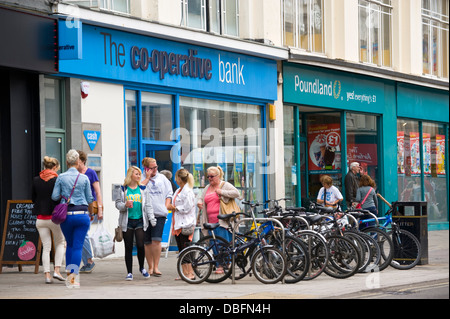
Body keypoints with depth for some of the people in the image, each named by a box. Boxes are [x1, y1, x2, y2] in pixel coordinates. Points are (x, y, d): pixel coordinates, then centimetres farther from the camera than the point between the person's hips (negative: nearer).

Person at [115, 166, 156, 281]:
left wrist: (152, 218, -1)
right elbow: (118, 204, 3)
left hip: (140, 221, 1)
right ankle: (129, 272, 9)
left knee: (140, 245, -10)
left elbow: (148, 205, 9)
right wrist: (125, 205, -18)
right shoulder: (123, 189, 4)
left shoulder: (143, 189, 9)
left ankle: (142, 268, 14)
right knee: (128, 248, 1)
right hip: (127, 221, -1)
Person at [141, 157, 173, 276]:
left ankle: (156, 267, -7)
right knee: (147, 242, 3)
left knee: (156, 240, -13)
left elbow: (169, 193, 17)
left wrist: (165, 207, 5)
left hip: (159, 214, 1)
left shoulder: (162, 178, 15)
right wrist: (147, 177, -8)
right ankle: (150, 267, 15)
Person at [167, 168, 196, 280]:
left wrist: (174, 208, -8)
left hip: (186, 224, -10)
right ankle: (184, 272, 13)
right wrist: (172, 207, 9)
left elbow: (187, 208, -18)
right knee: (181, 250, 9)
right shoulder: (178, 191, 17)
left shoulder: (187, 191, -13)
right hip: (178, 224, 10)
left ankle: (190, 273, -4)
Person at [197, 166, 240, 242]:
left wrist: (222, 192, -14)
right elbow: (201, 198, 29)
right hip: (211, 222, 7)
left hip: (222, 221, -7)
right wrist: (199, 202, 5)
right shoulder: (207, 188, 21)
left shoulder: (225, 185, 2)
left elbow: (236, 193, -10)